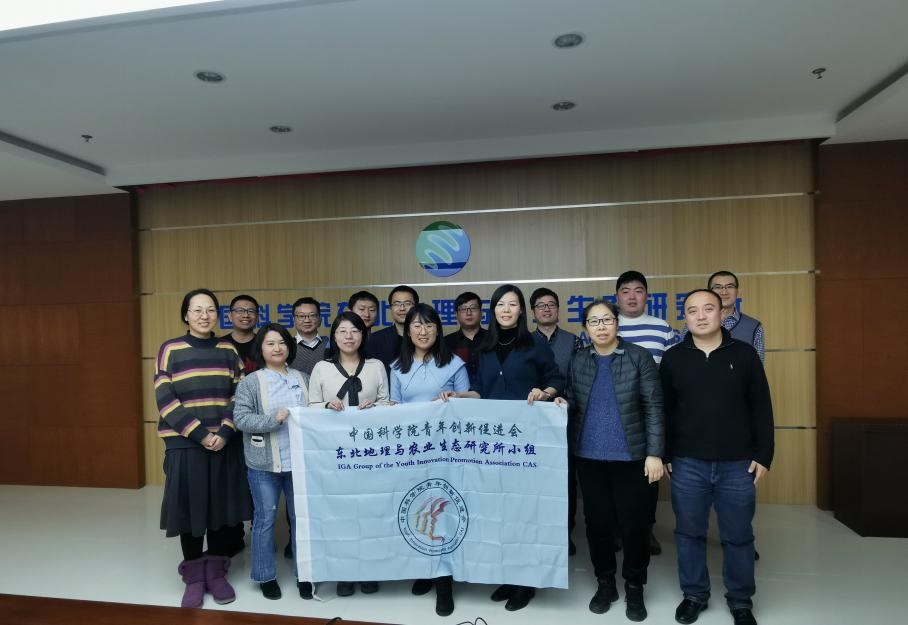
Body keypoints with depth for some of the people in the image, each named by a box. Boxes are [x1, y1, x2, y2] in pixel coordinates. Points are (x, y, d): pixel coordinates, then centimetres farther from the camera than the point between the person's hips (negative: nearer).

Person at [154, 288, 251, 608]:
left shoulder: (228, 350, 6)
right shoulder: (170, 350, -2)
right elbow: (165, 399, -7)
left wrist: (224, 432, -12)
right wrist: (200, 433, -14)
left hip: (226, 443, 2)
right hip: (185, 443, -2)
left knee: (222, 507, 8)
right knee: (190, 509, 5)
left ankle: (217, 573, 24)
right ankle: (194, 577, 23)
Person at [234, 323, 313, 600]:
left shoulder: (302, 378, 7)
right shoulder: (250, 382, -3)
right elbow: (240, 418, -10)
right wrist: (274, 419, -21)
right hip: (264, 463, -3)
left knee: (300, 517, 11)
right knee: (265, 518, 8)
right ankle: (266, 576, 25)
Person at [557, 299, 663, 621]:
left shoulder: (639, 356, -4)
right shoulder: (577, 360, 5)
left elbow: (653, 407, -6)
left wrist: (654, 453, -10)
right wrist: (561, 403, -11)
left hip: (630, 456, -2)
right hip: (588, 456, 3)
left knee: (634, 524, 7)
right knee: (597, 522, 12)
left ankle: (634, 587, 28)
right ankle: (605, 582, 32)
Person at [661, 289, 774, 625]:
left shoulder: (745, 354, -1)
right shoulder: (673, 358, 0)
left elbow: (761, 409, 2)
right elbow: (664, 411, 4)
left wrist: (763, 455, -1)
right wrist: (664, 455, 2)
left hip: (737, 464, 0)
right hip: (687, 463, 1)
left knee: (738, 536, 12)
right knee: (689, 533, 11)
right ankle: (694, 594, 30)